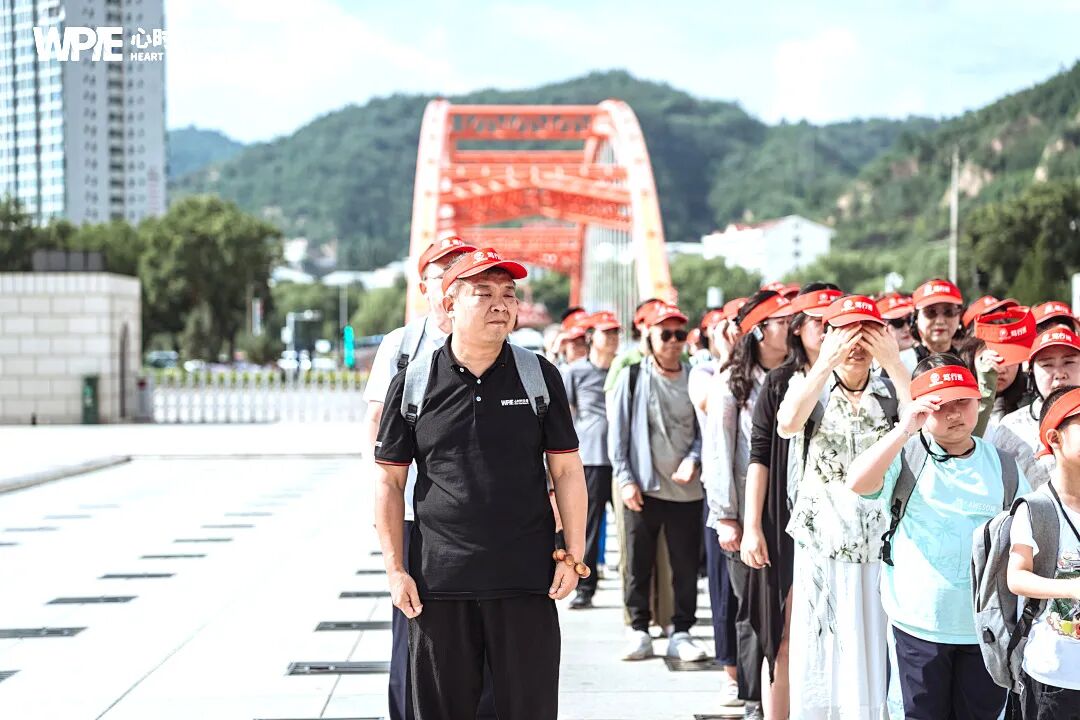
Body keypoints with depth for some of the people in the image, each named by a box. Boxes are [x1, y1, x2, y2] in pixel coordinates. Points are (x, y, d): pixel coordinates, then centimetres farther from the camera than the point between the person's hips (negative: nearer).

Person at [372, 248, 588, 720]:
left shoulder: (540, 376, 4)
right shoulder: (412, 384, 2)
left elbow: (567, 470, 7)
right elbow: (389, 481, 6)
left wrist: (573, 555, 1)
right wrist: (395, 569, 1)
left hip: (526, 579, 0)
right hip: (438, 579, 0)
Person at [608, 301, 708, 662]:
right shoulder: (633, 378, 2)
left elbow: (706, 430, 9)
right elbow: (618, 432, 2)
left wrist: (693, 460, -10)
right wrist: (625, 479, -5)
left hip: (687, 489, 1)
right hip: (643, 487, -1)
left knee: (686, 566, 5)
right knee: (639, 564, 5)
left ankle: (681, 632, 15)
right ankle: (639, 630, 16)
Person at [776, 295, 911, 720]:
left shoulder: (890, 392, 4)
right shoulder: (809, 386, 3)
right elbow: (787, 425, -20)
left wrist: (894, 363, -15)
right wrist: (826, 363, -18)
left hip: (878, 545, 0)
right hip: (821, 543, 0)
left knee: (871, 654, 3)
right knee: (820, 654, 4)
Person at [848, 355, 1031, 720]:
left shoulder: (1003, 465, 4)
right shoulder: (905, 456, -4)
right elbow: (858, 483, -23)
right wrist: (904, 430, -26)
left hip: (988, 626, 2)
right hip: (918, 623, -2)